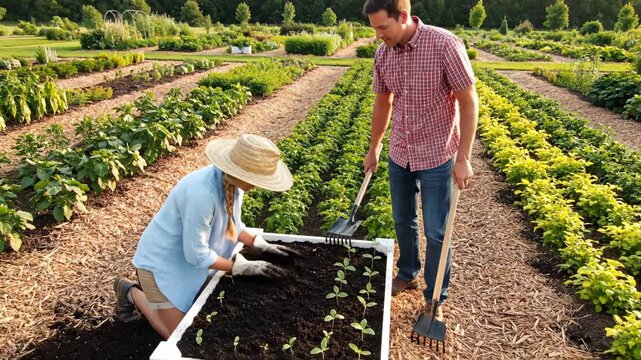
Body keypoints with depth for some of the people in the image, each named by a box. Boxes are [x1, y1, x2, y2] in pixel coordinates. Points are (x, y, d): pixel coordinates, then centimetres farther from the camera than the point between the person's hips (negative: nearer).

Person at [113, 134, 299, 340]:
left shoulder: (232, 181, -13)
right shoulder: (202, 194, -38)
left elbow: (231, 224, 4)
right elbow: (197, 255, -28)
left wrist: (260, 245, -7)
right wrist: (243, 266, -22)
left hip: (190, 257, 8)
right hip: (163, 260, -7)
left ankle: (148, 288, 30)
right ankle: (132, 293, 20)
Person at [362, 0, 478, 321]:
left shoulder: (445, 44, -19)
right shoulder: (383, 53, -2)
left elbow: (469, 102, -15)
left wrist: (463, 158, -17)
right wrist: (373, 149, 17)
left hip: (436, 157, -5)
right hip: (400, 155, 5)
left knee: (435, 232, 3)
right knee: (403, 221, 18)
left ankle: (435, 299, 23)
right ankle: (407, 274, 42)